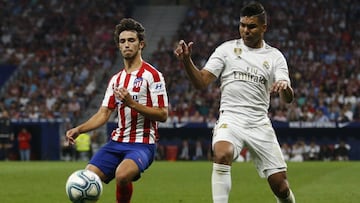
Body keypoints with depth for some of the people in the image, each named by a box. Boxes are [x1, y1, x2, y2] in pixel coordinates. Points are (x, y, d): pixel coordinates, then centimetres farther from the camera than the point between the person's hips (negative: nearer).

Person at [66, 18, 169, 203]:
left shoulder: (152, 75, -4)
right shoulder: (116, 79, 17)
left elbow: (162, 115, -11)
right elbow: (104, 113, 14)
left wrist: (132, 104, -20)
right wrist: (78, 129, -1)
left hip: (142, 144, -7)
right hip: (117, 141, 7)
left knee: (122, 174, -35)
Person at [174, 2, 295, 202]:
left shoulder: (275, 56, 7)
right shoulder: (227, 49, 6)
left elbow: (288, 98, -2)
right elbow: (202, 81, 0)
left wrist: (285, 87, -27)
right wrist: (186, 60, -18)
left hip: (260, 124, 1)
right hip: (230, 119, -1)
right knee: (222, 155, -35)